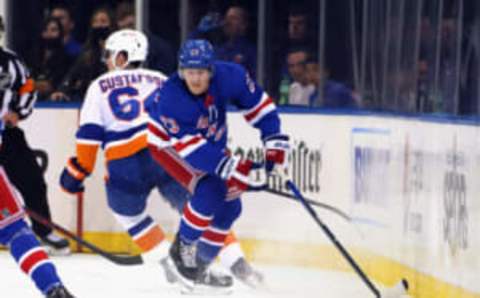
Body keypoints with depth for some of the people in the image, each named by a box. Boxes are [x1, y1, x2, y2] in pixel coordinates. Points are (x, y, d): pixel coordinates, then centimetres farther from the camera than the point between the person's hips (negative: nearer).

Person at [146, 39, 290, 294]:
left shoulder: (229, 76, -26)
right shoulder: (170, 98, -38)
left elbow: (258, 104, -9)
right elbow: (190, 148, -38)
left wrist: (274, 141, -16)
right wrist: (230, 167, -44)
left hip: (211, 142, 6)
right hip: (168, 145, -6)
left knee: (229, 204, 2)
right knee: (208, 191, -27)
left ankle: (198, 266, 16)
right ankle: (181, 252, -6)